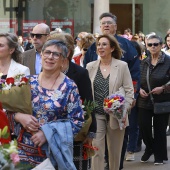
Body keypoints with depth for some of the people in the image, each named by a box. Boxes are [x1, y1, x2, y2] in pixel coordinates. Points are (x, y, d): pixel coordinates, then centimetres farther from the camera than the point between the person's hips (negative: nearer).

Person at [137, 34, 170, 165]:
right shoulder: (144, 63, 8)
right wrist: (140, 89, -3)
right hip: (145, 101, 3)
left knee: (160, 129, 4)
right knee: (144, 127, -1)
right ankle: (149, 148, 27)